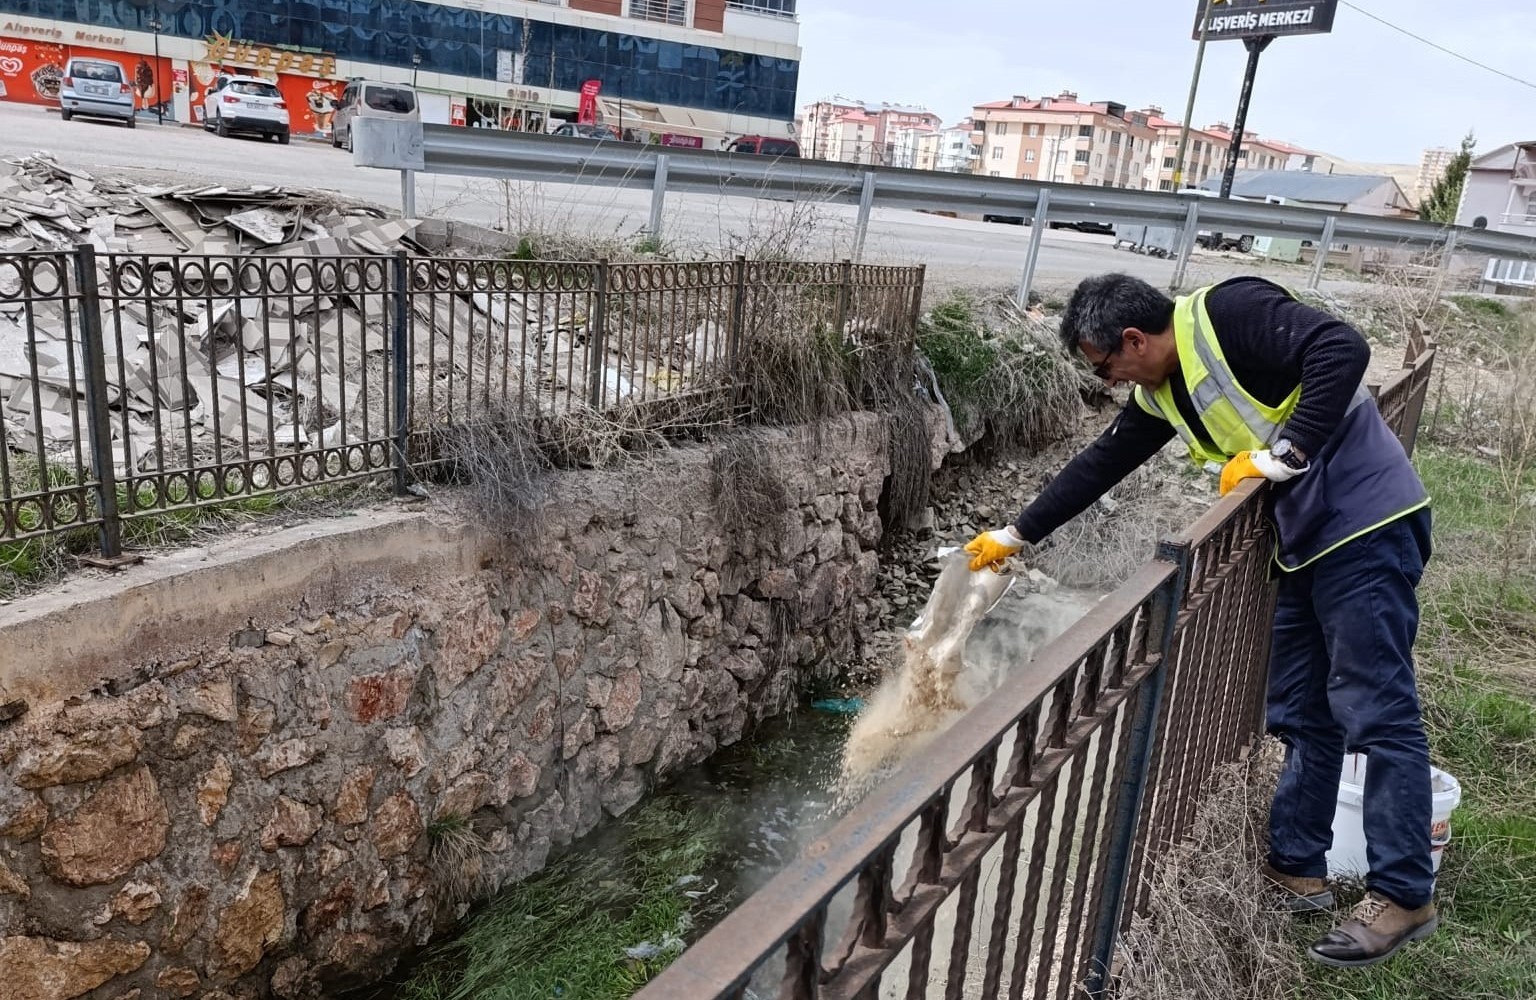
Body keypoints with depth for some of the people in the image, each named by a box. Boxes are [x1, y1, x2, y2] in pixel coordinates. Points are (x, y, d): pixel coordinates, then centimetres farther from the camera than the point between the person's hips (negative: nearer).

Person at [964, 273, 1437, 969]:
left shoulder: (1229, 313, -14)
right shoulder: (1160, 395, 11)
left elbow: (1342, 350, -24)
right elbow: (1099, 466, 18)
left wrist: (1282, 453, -22)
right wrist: (1016, 535, 23)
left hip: (1367, 525, -9)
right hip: (1306, 544, 9)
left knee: (1375, 709, -6)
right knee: (1302, 714, 12)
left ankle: (1403, 896, 4)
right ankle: (1297, 868, 22)